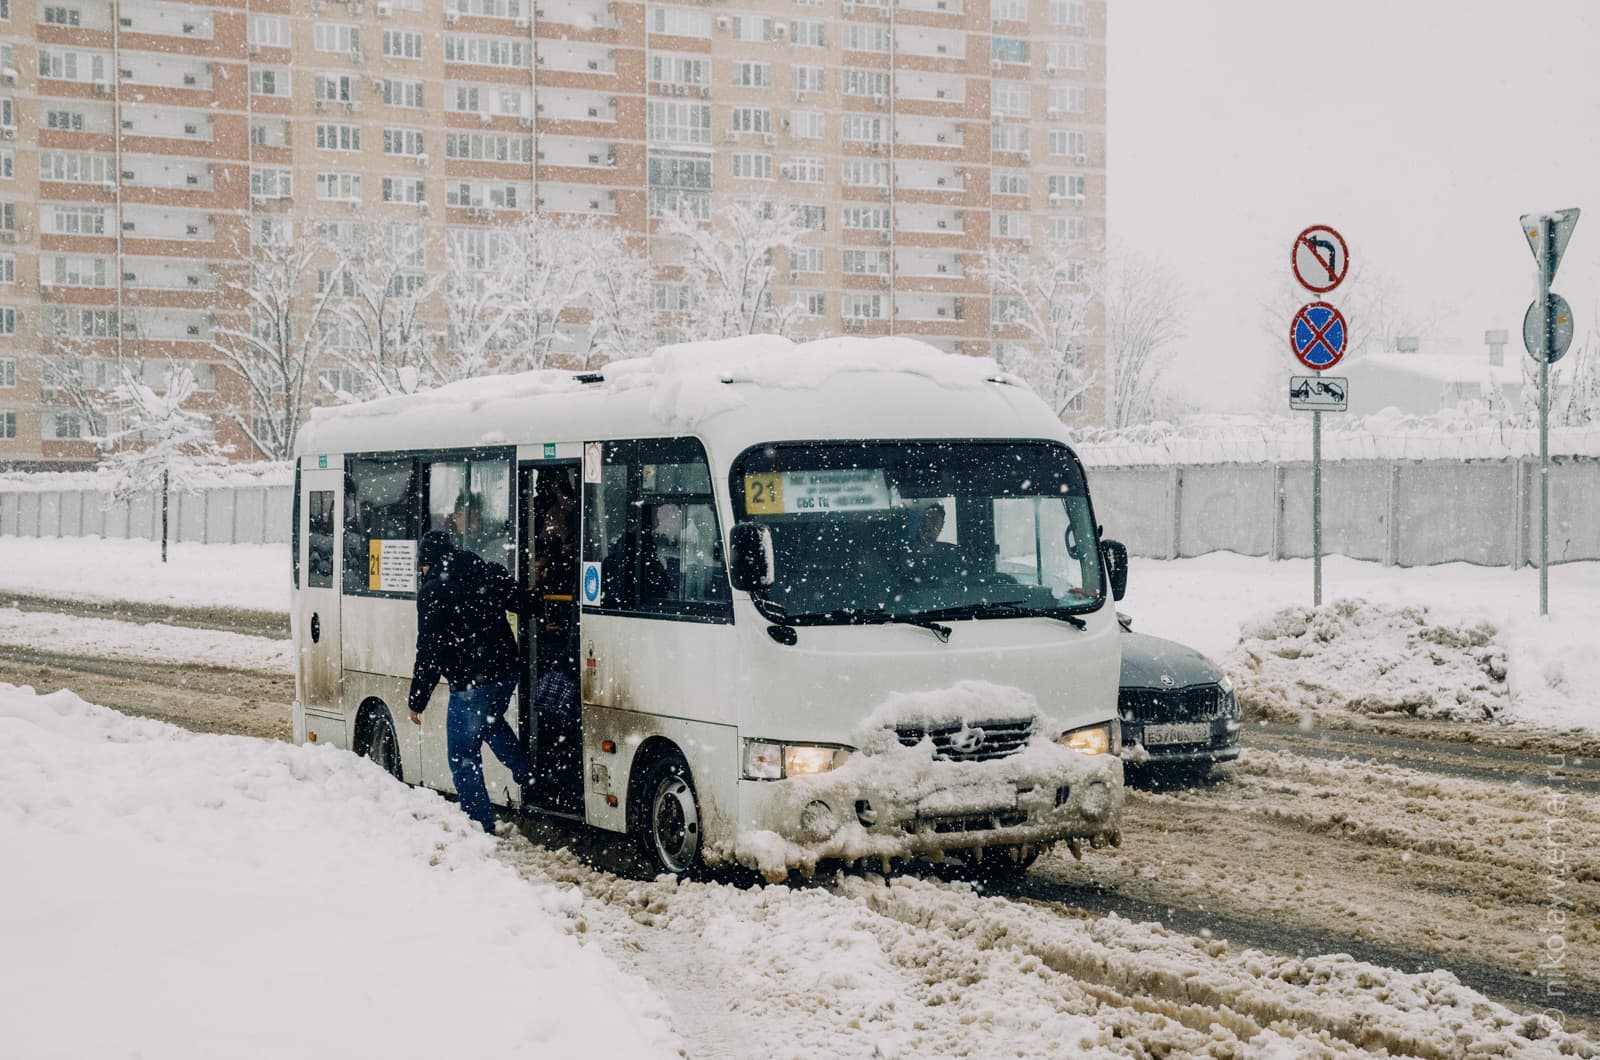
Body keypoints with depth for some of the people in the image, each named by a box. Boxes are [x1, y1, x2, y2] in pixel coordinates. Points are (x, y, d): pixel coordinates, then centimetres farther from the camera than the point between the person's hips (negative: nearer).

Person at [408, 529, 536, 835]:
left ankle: (482, 827, 3)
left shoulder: (433, 592, -12)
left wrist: (417, 700, -8)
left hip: (470, 685, -7)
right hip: (506, 673, 7)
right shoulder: (490, 572, 5)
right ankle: (527, 774, 28)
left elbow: (430, 651, -14)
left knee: (463, 756, 4)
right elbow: (525, 604, 13)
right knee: (492, 722, 36)